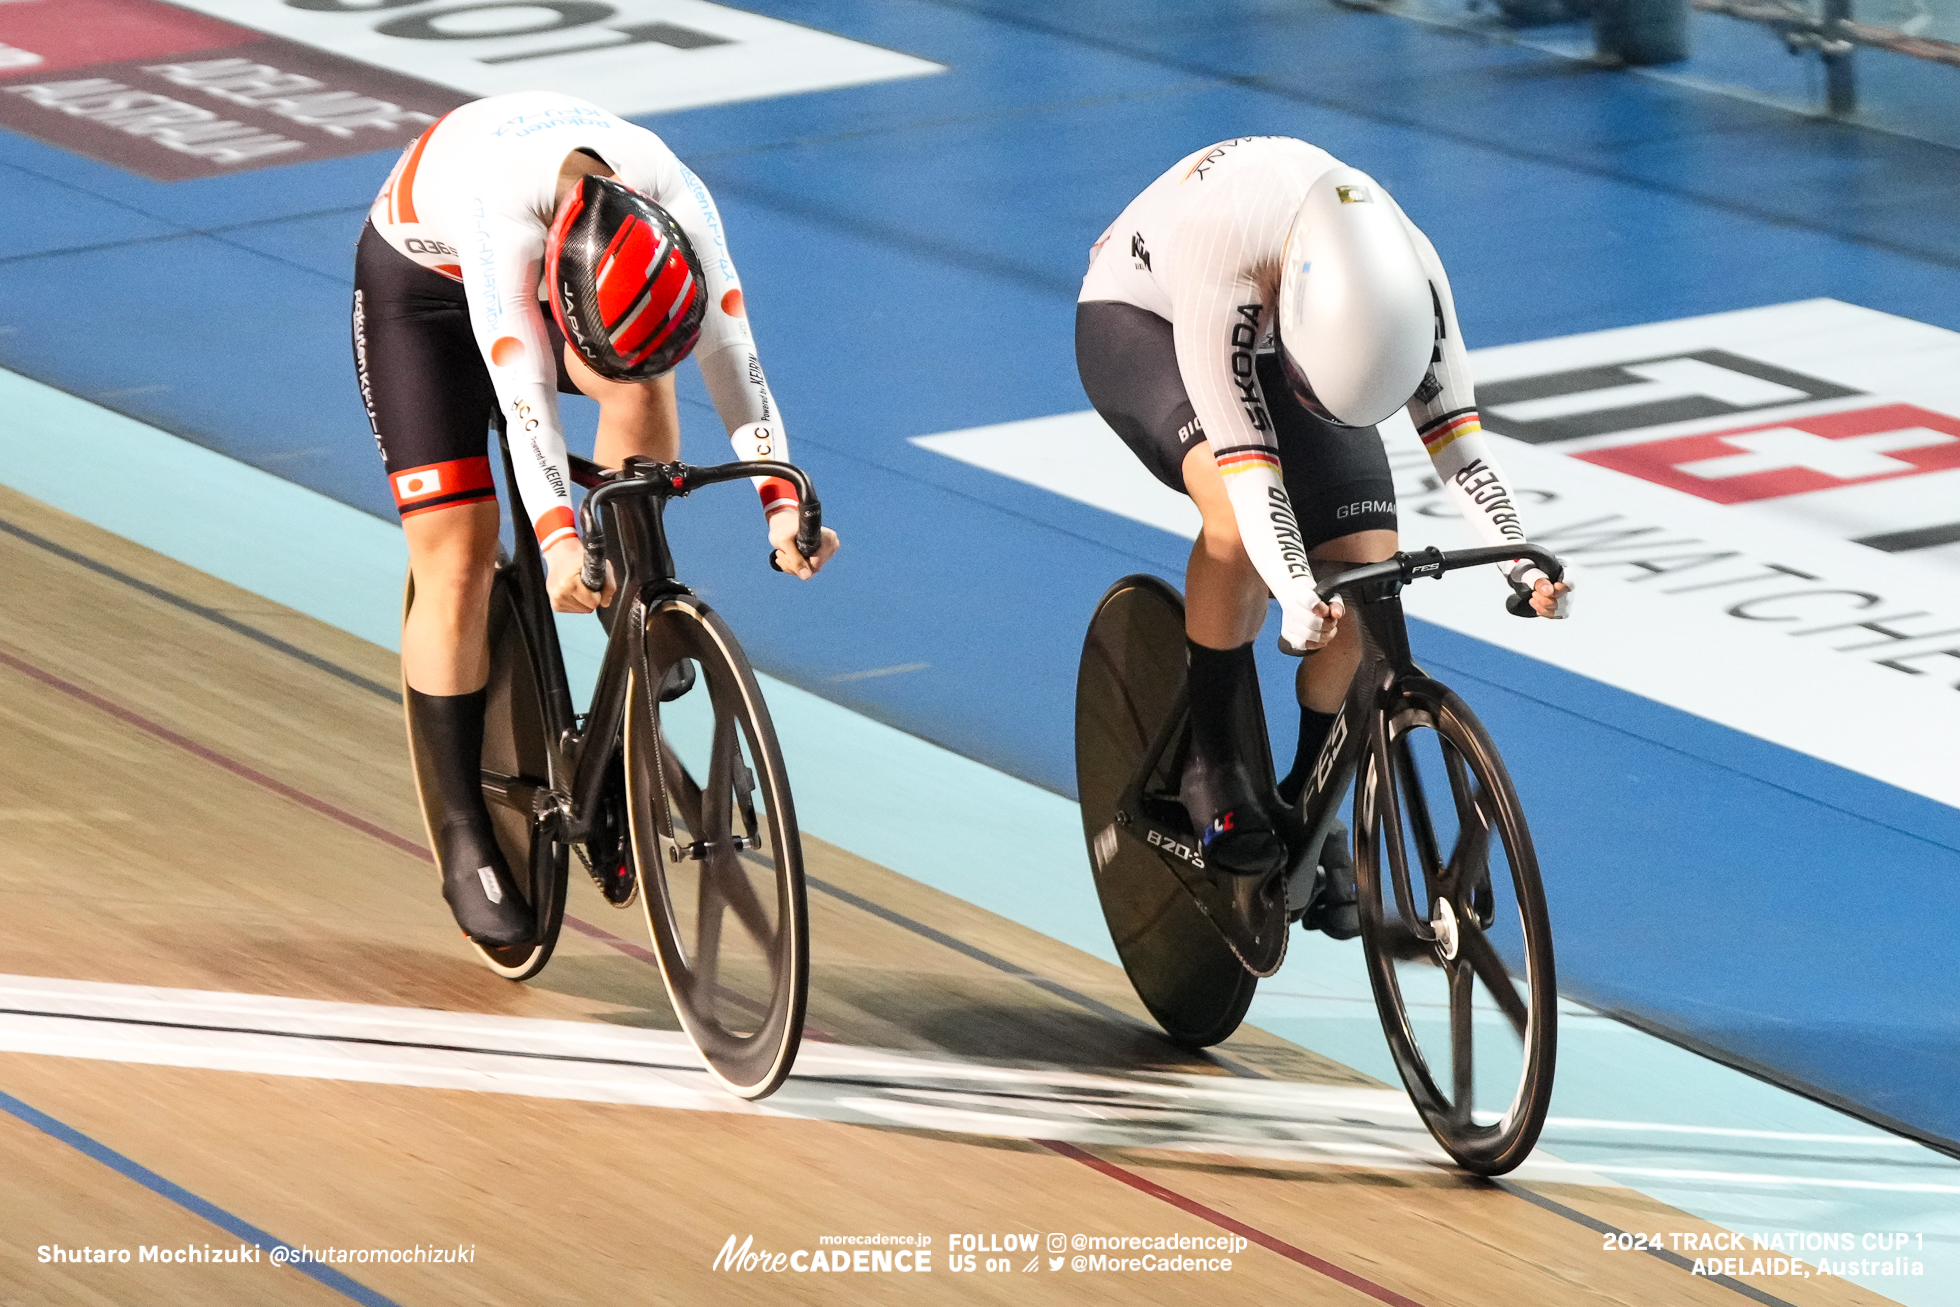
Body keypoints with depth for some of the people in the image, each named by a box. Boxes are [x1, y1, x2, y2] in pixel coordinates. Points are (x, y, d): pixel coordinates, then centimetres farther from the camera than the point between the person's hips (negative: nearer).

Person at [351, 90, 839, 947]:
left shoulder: (675, 198, -33)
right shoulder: (502, 201, -45)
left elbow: (731, 352, -34)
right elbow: (522, 390, -50)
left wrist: (783, 504, -44)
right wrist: (558, 541, -59)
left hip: (554, 264, 4)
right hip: (421, 286, -4)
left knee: (643, 385, -29)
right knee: (456, 562, -9)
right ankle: (465, 833, 4)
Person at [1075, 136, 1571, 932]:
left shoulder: (1407, 267, -29)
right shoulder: (1220, 249, -42)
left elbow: (1452, 425, -25)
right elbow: (1244, 455, -43)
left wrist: (1520, 561, -36)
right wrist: (1295, 594, -53)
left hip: (1273, 336, 5)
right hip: (1141, 323, -4)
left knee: (1366, 561, -13)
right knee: (1235, 510, -34)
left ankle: (1311, 801, 6)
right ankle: (1211, 768, -18)